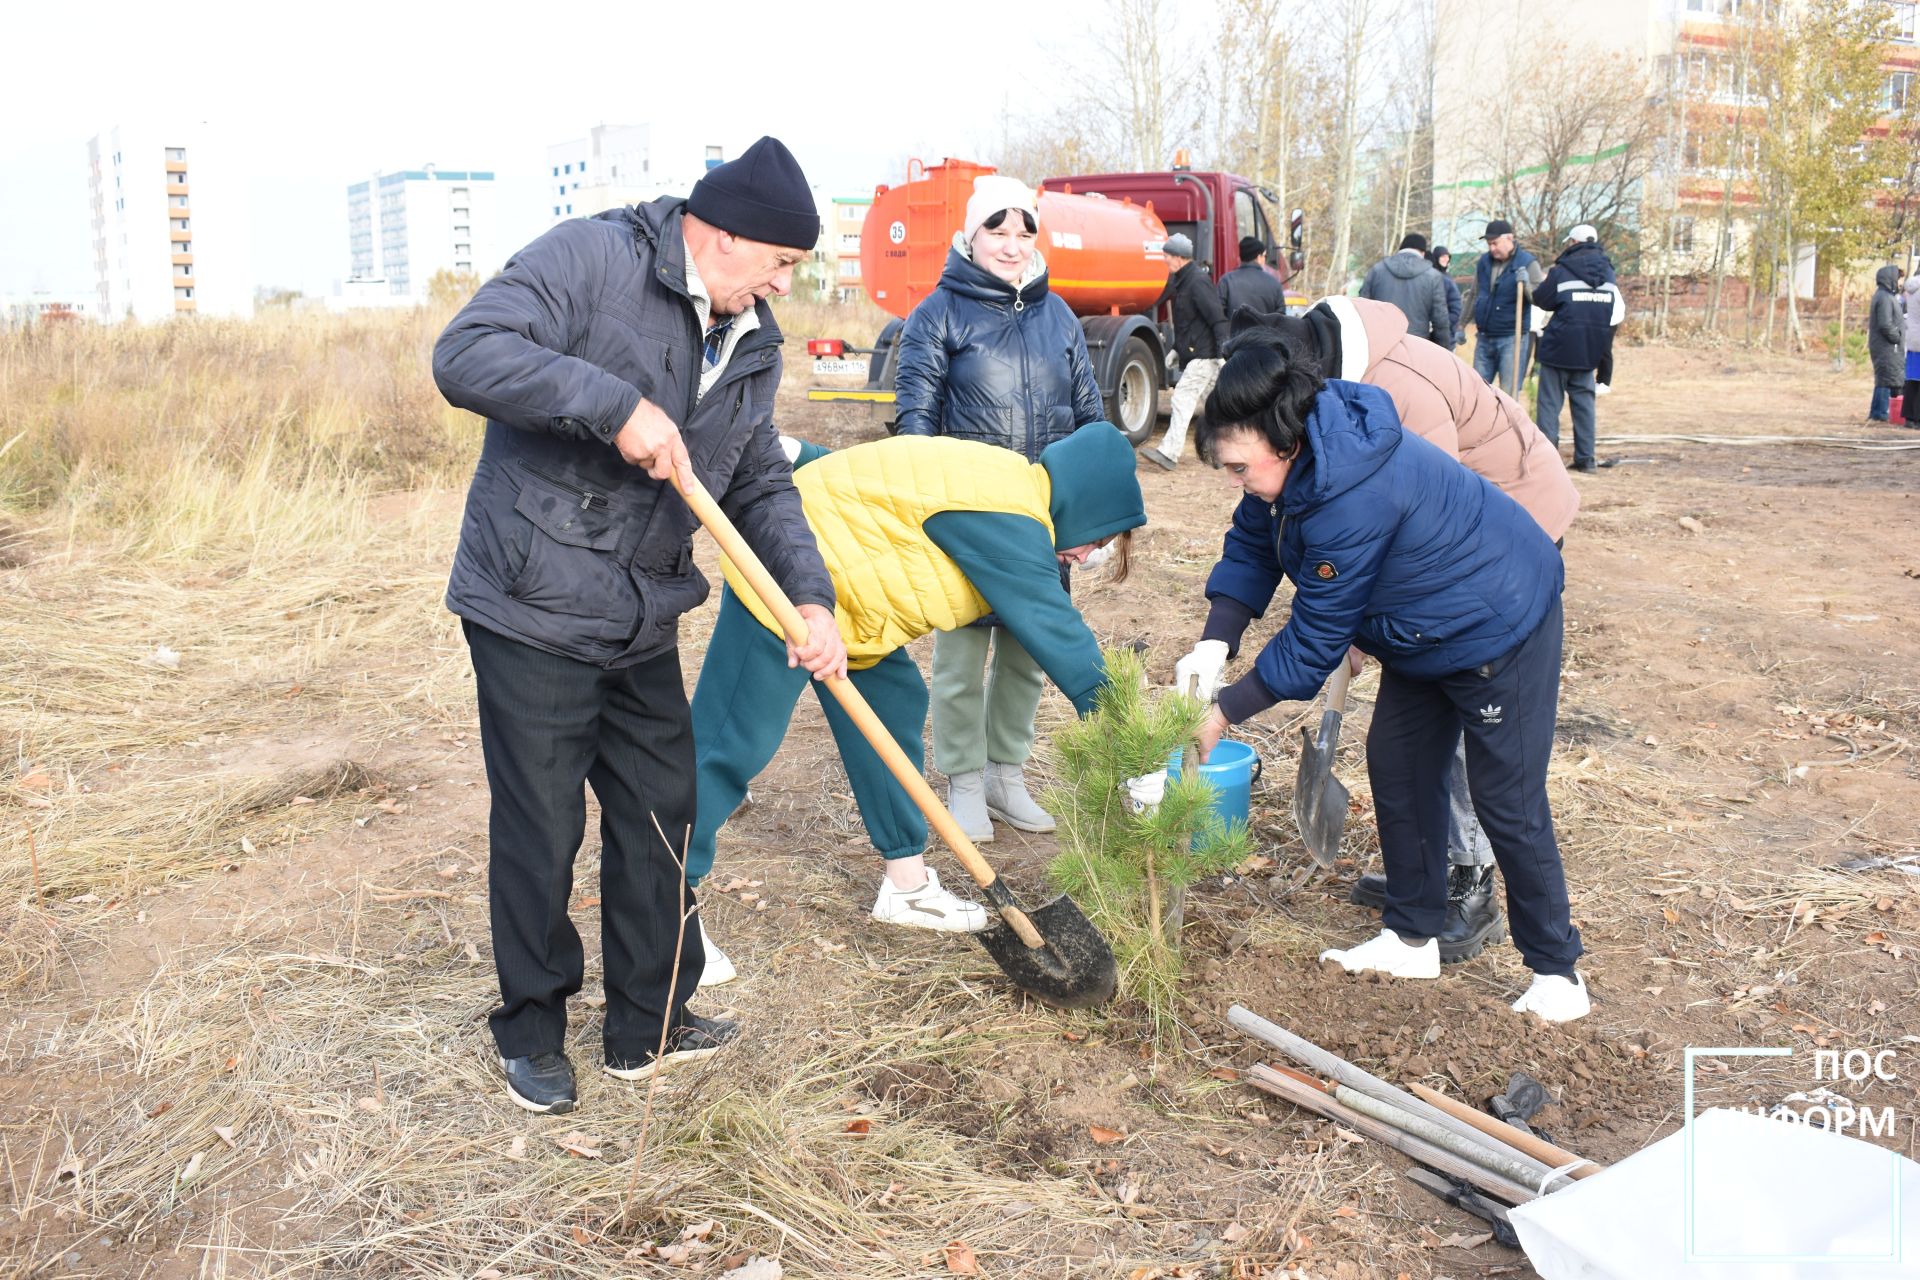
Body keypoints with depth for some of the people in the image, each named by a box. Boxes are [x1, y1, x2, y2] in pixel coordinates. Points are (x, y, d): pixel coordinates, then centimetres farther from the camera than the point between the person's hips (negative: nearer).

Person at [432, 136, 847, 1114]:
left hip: (643, 622, 8)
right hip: (534, 607, -7)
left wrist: (810, 597, -5)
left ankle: (647, 1024, 31)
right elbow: (466, 354, -25)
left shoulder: (751, 345, 9)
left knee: (661, 814, 14)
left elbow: (762, 486, 10)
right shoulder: (589, 259, -14)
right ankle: (531, 1032, 25)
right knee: (540, 833, 3)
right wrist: (616, 406, -30)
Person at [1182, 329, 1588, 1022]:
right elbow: (1251, 544, 0)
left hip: (1500, 632, -10)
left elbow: (1316, 638, -29)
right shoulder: (1300, 457, -10)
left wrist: (1224, 712, -20)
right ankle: (1412, 937, 25)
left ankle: (1557, 969, 16)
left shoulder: (1353, 498, -37)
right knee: (1397, 769, 12)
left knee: (1509, 803, -2)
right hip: (1424, 633, 10)